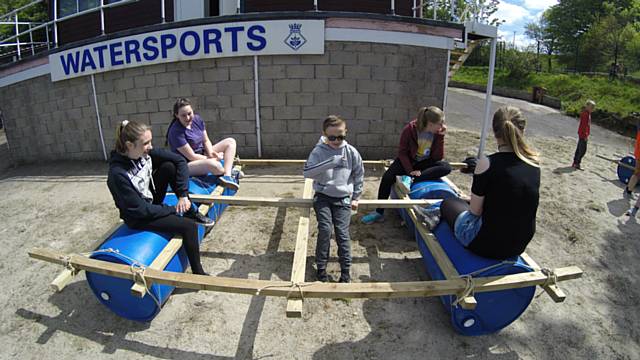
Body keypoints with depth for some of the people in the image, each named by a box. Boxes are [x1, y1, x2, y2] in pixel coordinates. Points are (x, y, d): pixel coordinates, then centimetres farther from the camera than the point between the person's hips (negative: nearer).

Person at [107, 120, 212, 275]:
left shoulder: (145, 153, -15)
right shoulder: (117, 174, -32)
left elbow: (179, 160, -10)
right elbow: (139, 209, -26)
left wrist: (183, 195, -16)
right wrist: (173, 210, -18)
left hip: (151, 201, 6)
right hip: (139, 218, -6)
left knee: (169, 166, -15)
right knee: (189, 226, -21)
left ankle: (192, 213, -2)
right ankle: (198, 272, -3)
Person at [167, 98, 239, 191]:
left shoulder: (197, 119, -1)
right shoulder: (176, 132, -22)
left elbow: (206, 141, 8)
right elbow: (192, 156, -20)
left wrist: (211, 152, -13)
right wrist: (213, 158, -13)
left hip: (203, 155, 9)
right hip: (187, 165, -9)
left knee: (230, 142, -2)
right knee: (214, 165, -40)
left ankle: (227, 176, -22)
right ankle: (228, 173, -3)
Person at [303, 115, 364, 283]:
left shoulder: (351, 152, -3)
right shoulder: (318, 151, -9)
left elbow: (359, 175, 10)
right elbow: (307, 172, -24)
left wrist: (355, 197, 10)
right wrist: (331, 162, -31)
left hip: (343, 199, 1)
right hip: (323, 197, -1)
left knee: (342, 232, -9)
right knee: (325, 229, -16)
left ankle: (345, 270, 7)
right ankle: (321, 267, 3)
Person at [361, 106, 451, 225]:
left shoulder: (437, 133, -11)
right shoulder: (410, 129, -19)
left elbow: (438, 157, -13)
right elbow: (402, 152, -13)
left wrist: (441, 136, -22)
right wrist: (410, 170, -22)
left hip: (426, 163, 2)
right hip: (408, 161, -2)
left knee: (446, 167, -26)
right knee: (387, 177, -25)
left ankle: (411, 179, -33)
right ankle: (379, 213, -11)